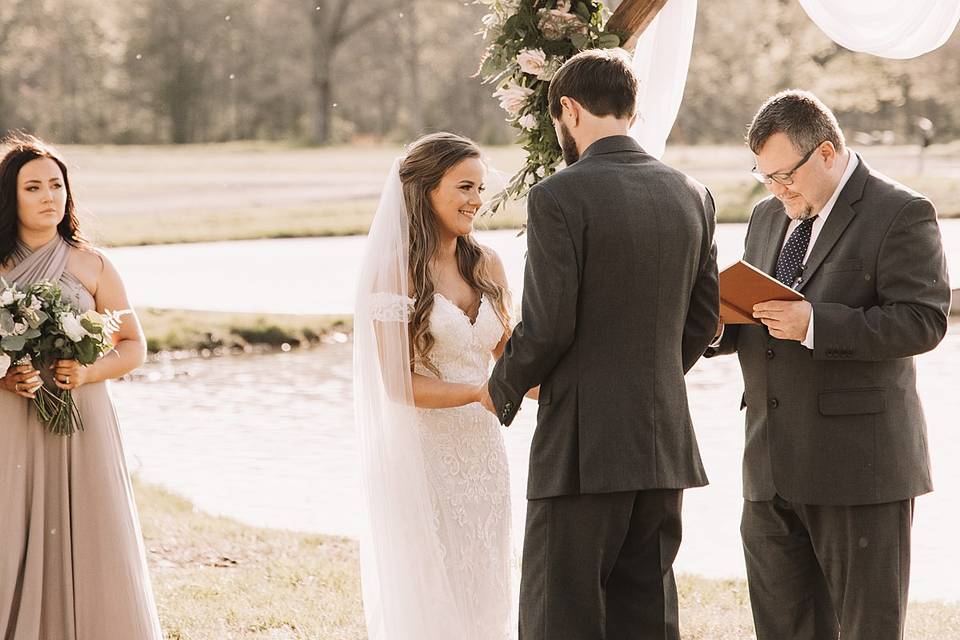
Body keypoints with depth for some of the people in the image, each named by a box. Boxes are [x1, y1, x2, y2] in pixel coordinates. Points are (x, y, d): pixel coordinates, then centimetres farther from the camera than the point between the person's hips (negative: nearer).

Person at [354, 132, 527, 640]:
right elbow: (398, 384, -12)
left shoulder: (486, 266, 7)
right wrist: (483, 393, -20)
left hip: (480, 451, 5)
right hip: (422, 454, -5)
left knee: (481, 592, 10)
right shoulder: (396, 271, -10)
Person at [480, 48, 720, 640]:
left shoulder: (559, 197, -12)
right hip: (664, 442, 7)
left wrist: (503, 389, 2)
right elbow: (703, 319, 12)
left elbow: (548, 325, -15)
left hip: (582, 444, -6)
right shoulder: (691, 196, 8)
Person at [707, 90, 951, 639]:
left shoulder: (902, 215, -7)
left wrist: (815, 325, -25)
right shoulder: (769, 217, 17)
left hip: (860, 467, -7)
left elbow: (923, 320, -18)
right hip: (774, 470, 7)